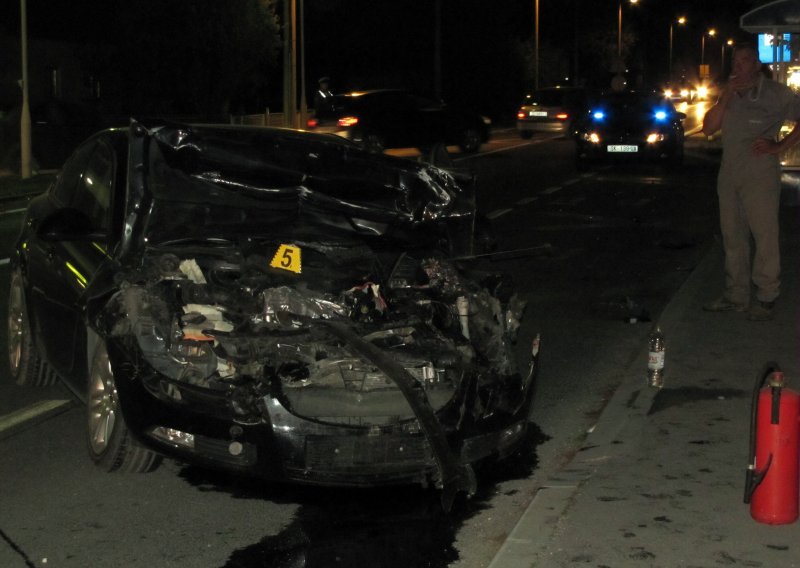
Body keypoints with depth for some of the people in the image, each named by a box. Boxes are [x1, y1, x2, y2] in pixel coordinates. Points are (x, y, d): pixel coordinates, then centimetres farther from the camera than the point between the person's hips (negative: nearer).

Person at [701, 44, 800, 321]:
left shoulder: (776, 93, -5)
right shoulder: (729, 94, 12)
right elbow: (708, 128, 4)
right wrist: (726, 97, -7)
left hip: (761, 176, -6)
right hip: (729, 176, 6)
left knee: (765, 236, -3)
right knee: (733, 238, 11)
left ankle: (766, 298, 4)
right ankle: (735, 296, 20)